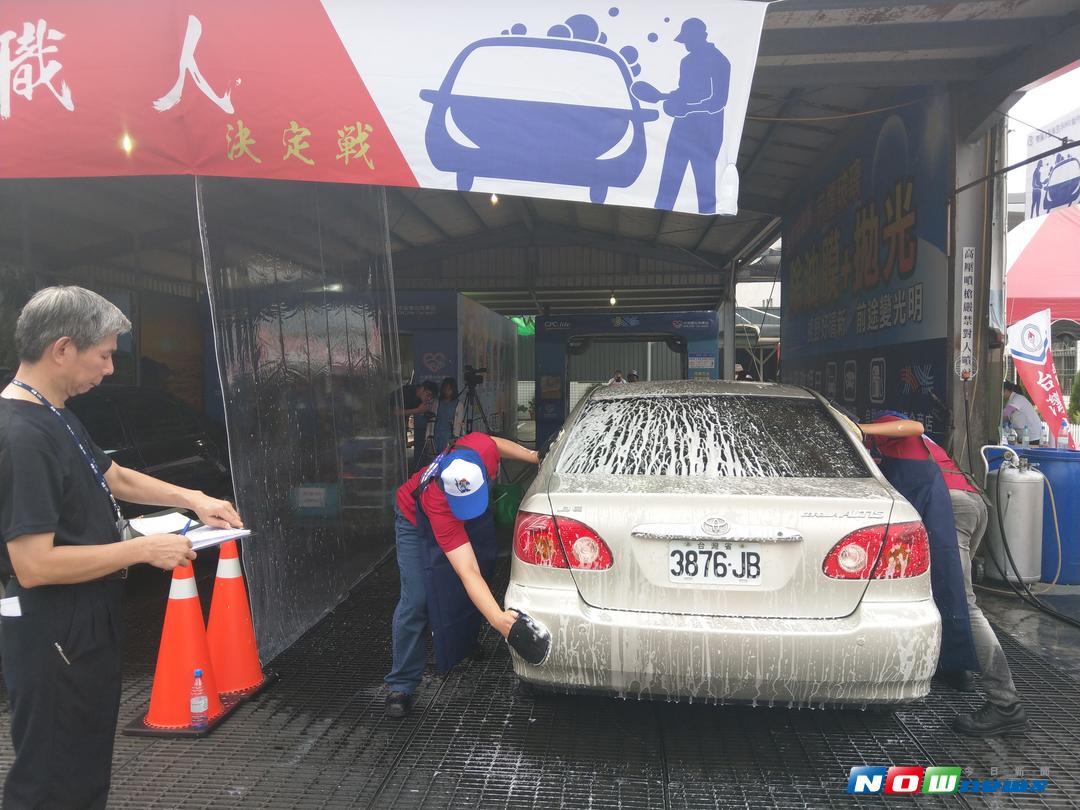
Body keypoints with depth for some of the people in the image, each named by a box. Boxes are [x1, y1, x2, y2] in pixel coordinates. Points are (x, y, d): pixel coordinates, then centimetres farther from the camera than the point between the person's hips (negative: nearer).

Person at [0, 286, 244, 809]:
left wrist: (194, 500, 12)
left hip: (85, 628, 10)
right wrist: (144, 550, -21)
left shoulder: (57, 418, 8)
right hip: (55, 640, -10)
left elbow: (115, 478, 21)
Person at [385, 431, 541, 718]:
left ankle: (465, 645, 39)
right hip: (417, 521, -6)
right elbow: (468, 573, -52)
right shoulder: (439, 504, -48)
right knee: (416, 600, -15)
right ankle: (401, 686, -2)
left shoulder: (480, 448, -39)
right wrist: (498, 618, -61)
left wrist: (535, 456, -10)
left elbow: (496, 443, -9)